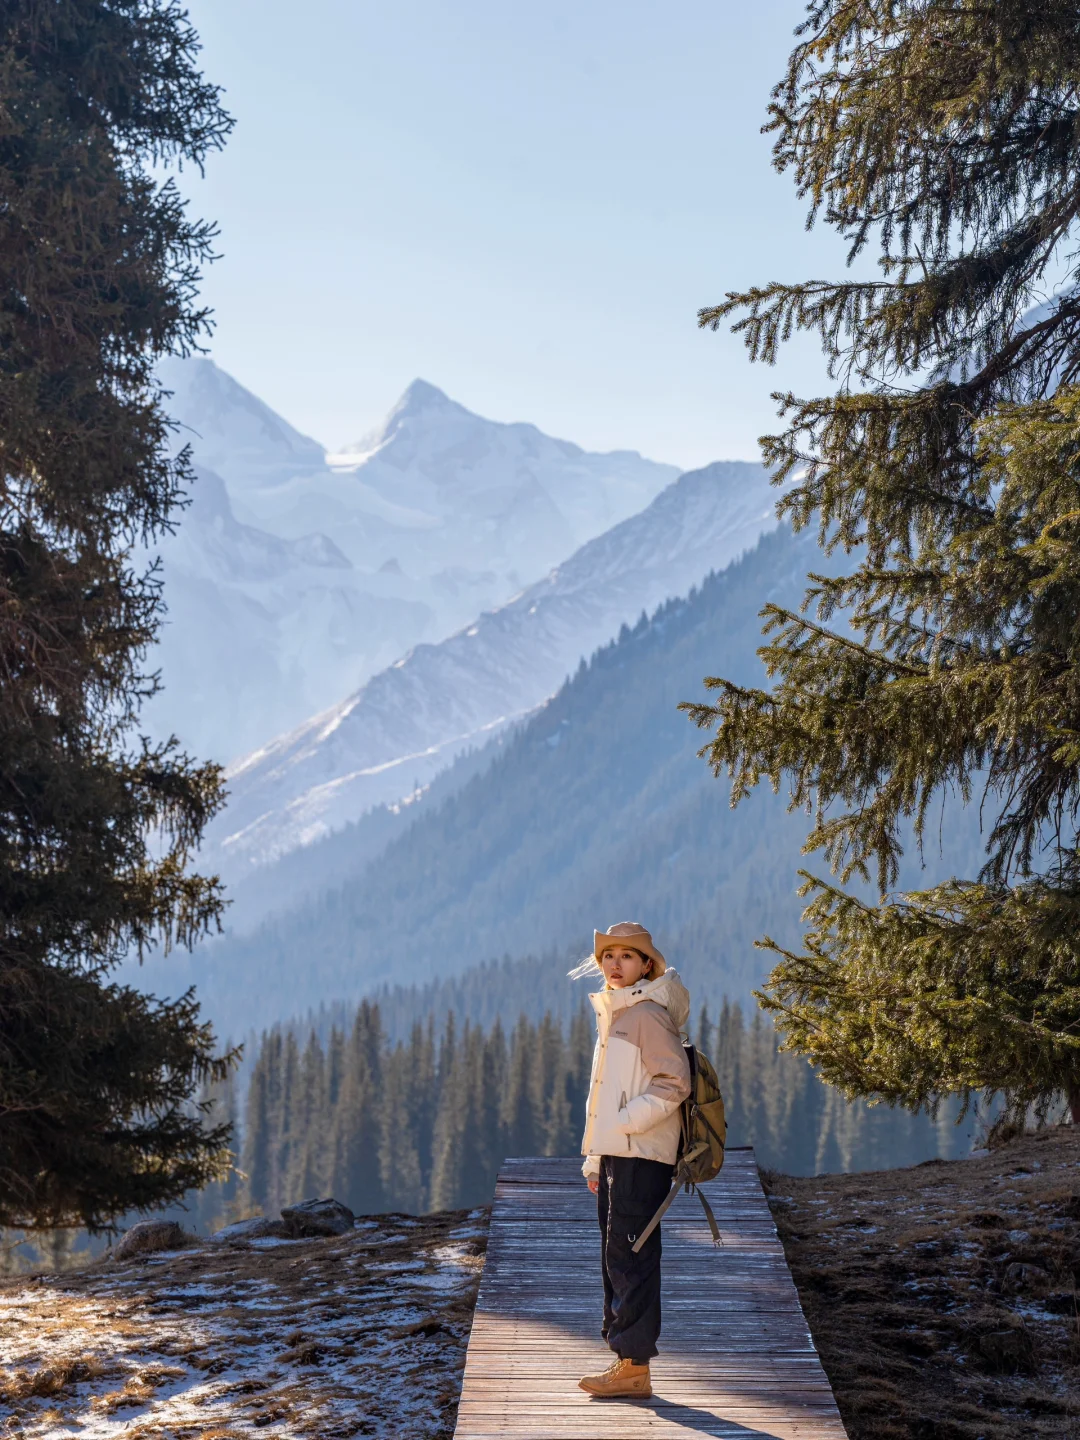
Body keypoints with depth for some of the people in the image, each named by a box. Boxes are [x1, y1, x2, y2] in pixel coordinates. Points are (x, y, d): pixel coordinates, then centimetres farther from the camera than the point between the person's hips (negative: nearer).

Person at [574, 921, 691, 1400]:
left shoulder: (648, 1014, -11)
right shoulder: (613, 1014, 18)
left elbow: (674, 1082, -19)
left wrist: (624, 1122, -17)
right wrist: (594, 1158, 20)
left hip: (640, 1156, -10)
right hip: (616, 1154, 10)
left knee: (630, 1257, -8)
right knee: (617, 1258, 13)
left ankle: (635, 1368, -5)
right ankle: (624, 1358, 19)